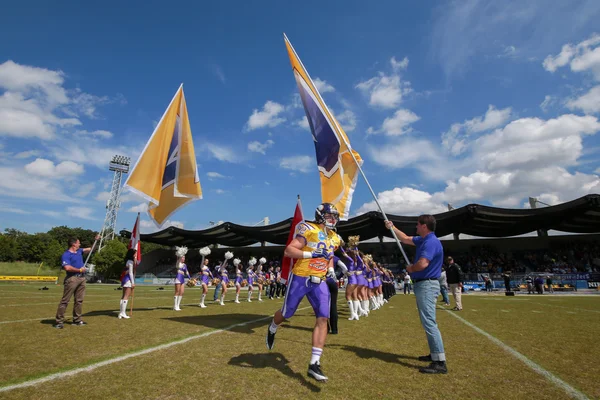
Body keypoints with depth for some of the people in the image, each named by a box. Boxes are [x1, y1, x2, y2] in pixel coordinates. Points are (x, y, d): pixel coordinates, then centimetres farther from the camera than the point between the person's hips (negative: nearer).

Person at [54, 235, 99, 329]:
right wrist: (79, 270, -11)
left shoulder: (79, 251, 16)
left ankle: (77, 320, 17)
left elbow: (90, 249, 29)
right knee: (65, 300, -3)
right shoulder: (66, 255, -8)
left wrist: (96, 240, 20)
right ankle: (59, 321, 3)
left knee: (79, 300, 10)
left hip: (82, 278, 8)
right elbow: (67, 267, -20)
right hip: (72, 278, -8)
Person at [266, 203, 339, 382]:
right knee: (287, 314, 12)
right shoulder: (309, 230, -14)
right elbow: (288, 251, -21)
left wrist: (331, 271, 10)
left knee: (323, 319, -8)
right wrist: (312, 254, -28)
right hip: (299, 279, -5)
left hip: (319, 282, 6)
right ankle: (272, 329, 48)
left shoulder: (333, 237, 10)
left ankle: (314, 364, 0)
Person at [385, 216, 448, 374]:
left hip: (427, 285, -11)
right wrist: (392, 227, 28)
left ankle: (440, 363, -7)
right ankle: (435, 354, 29)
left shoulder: (431, 242, -19)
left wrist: (410, 269, -10)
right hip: (422, 285, 11)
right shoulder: (423, 240, 12)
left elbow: (422, 264, -30)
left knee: (429, 323, -11)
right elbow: (406, 239, 27)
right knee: (428, 322, 18)